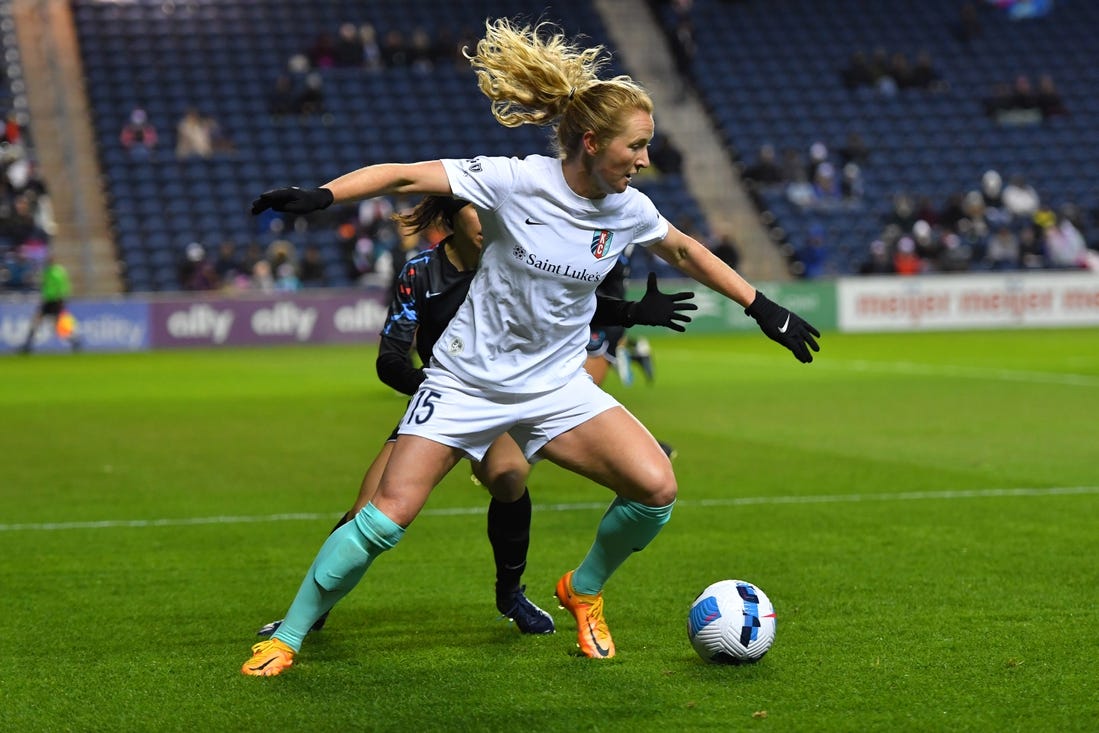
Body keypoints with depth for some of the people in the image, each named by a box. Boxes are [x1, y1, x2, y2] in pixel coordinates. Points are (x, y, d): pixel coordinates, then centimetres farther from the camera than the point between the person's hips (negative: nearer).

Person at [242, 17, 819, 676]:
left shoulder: (629, 210, -4)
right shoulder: (515, 183, -18)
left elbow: (686, 250, 16)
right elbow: (404, 175, -19)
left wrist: (763, 308, 18)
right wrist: (320, 195, -32)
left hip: (558, 387, 4)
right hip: (467, 380, -4)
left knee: (656, 487, -15)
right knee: (387, 516, -13)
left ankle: (584, 592, 14)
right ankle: (287, 638, 5)